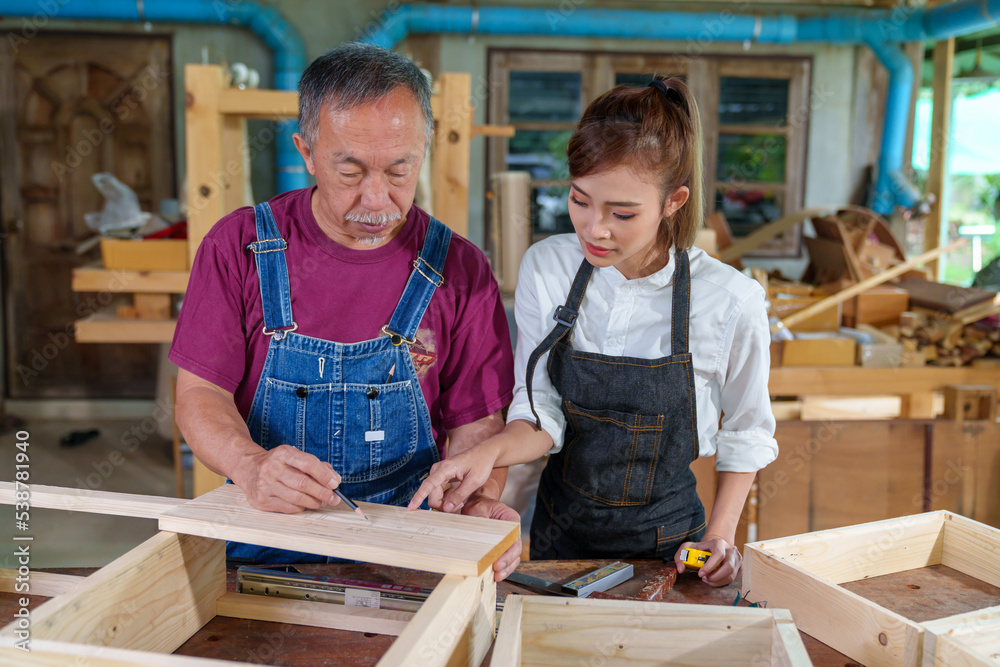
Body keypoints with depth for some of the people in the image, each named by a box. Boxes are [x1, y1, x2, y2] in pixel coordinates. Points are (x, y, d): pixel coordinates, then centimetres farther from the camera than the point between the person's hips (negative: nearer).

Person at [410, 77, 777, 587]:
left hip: (664, 542, -2)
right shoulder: (545, 268, -13)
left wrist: (720, 536, -8)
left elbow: (746, 434, -3)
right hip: (560, 529, 2)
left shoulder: (731, 301, -19)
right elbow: (541, 414, -11)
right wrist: (489, 451, -30)